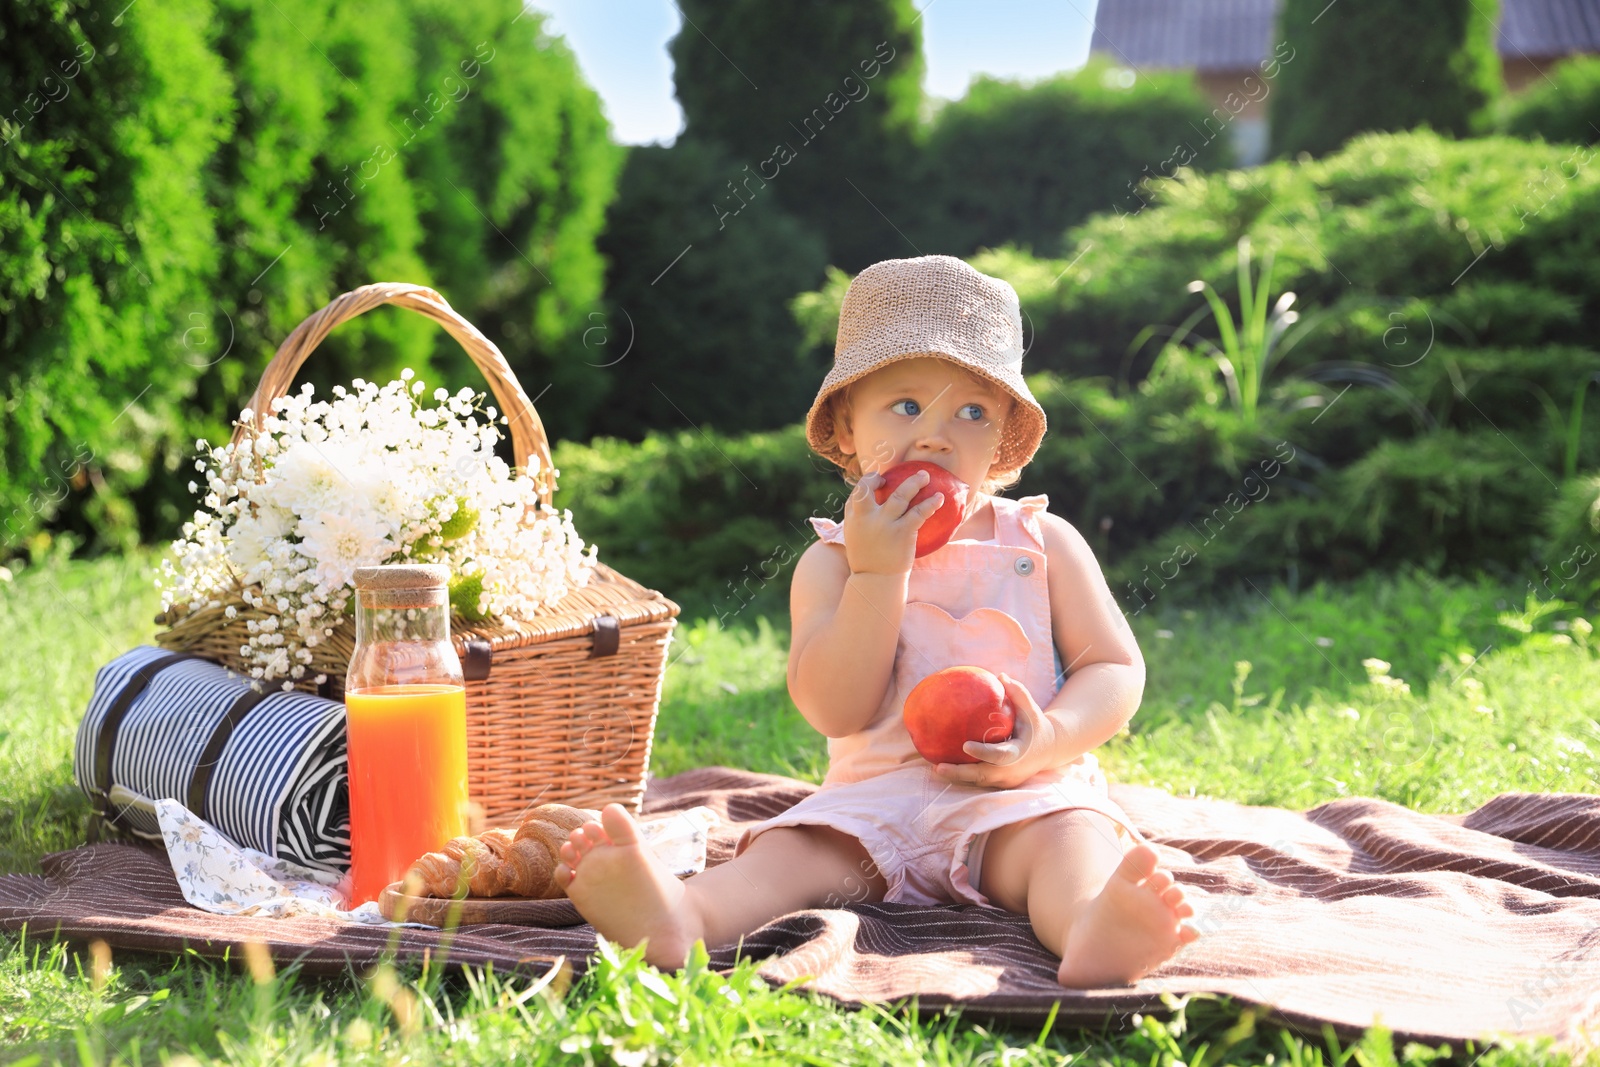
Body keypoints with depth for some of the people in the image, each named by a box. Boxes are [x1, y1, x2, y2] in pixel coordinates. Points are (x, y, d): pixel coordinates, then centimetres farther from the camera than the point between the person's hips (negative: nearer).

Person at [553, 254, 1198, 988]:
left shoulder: (1043, 542, 9)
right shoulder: (831, 561, 6)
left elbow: (1116, 668, 6)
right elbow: (836, 709, -7)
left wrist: (1050, 740, -15)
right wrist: (879, 571, -15)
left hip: (1019, 797, 0)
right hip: (878, 796, 0)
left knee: (1071, 836, -31)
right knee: (795, 850, -27)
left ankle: (1090, 930, -62)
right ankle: (683, 914, -54)